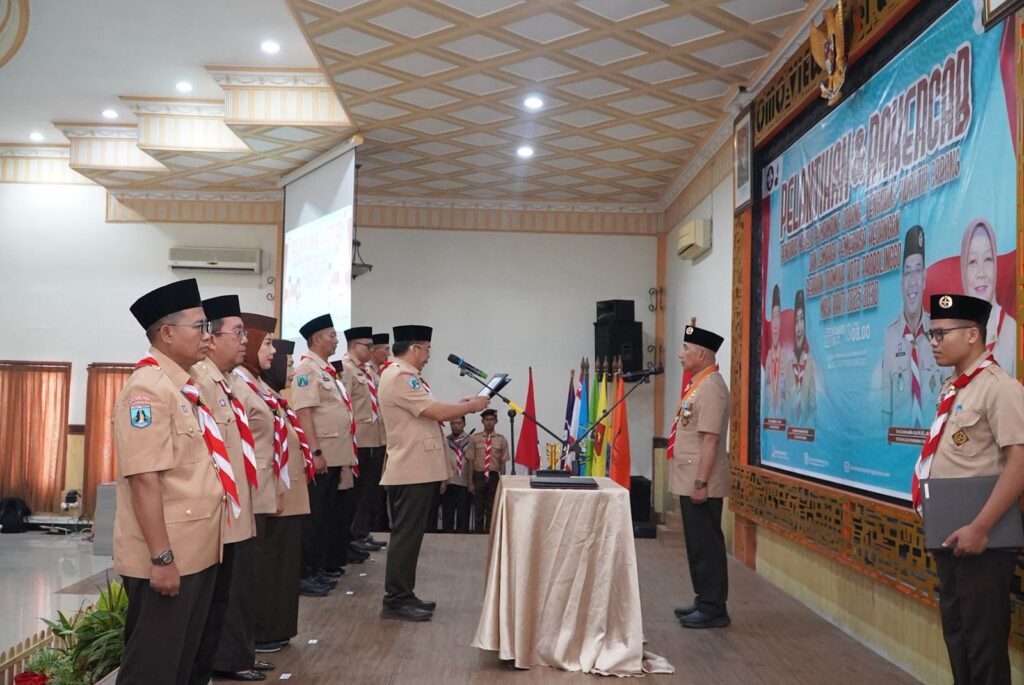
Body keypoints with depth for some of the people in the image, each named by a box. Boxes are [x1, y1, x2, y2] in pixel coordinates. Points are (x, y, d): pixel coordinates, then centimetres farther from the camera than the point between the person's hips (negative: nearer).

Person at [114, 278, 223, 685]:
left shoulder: (183, 387, 11)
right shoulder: (147, 389, -17)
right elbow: (144, 480, -23)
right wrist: (161, 557, -23)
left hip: (198, 552, 9)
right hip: (166, 559, -9)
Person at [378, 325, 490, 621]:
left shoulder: (402, 375, 17)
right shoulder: (400, 377, -17)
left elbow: (428, 413, 18)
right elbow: (437, 412, -21)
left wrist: (460, 406, 9)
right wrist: (472, 406, -8)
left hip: (413, 468, 11)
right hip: (412, 470, -11)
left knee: (409, 534, 15)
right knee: (407, 535, -6)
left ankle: (403, 596, 22)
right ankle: (395, 601, 0)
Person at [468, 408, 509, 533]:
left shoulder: (501, 440, 2)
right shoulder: (474, 438, 2)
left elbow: (503, 462, 2)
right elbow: (471, 461, 2)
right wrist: (470, 482, 0)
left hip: (494, 476, 0)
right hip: (479, 476, 0)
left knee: (492, 509, 5)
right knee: (478, 508, 5)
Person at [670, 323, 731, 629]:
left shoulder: (710, 387, -17)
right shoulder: (698, 384, 14)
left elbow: (710, 439, -22)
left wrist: (701, 483, -23)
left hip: (701, 484, -10)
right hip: (689, 481, 10)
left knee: (706, 545, -2)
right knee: (698, 544, 16)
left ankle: (713, 609, 6)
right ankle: (704, 601, 26)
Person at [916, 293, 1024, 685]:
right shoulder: (952, 390, 10)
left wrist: (979, 529, -22)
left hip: (979, 537, -8)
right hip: (948, 534, 8)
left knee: (983, 638, 2)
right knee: (955, 631, 18)